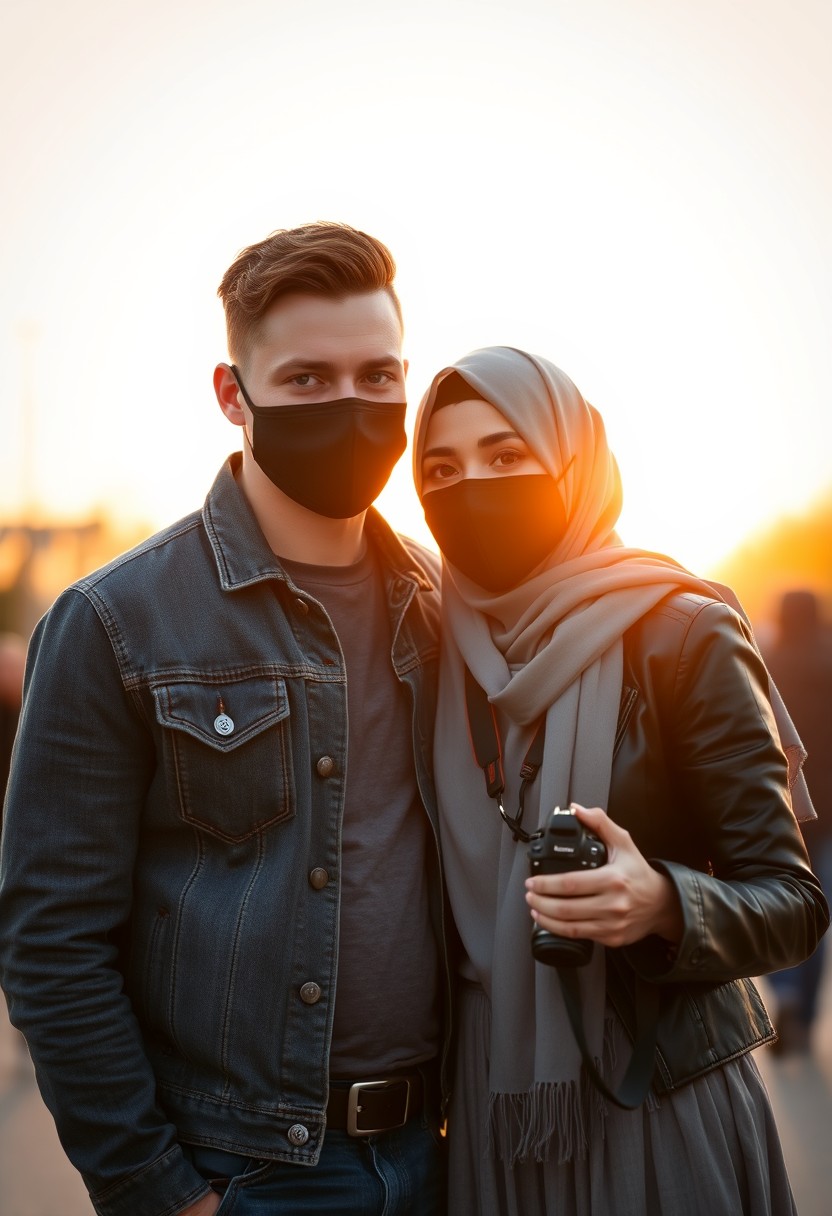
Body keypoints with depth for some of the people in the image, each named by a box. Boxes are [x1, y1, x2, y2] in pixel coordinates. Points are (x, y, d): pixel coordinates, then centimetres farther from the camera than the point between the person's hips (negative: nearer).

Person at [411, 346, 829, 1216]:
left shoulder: (677, 632, -10)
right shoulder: (443, 650, 2)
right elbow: (454, 905, 10)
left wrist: (663, 905, -29)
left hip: (658, 1111, -3)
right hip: (492, 1111, 4)